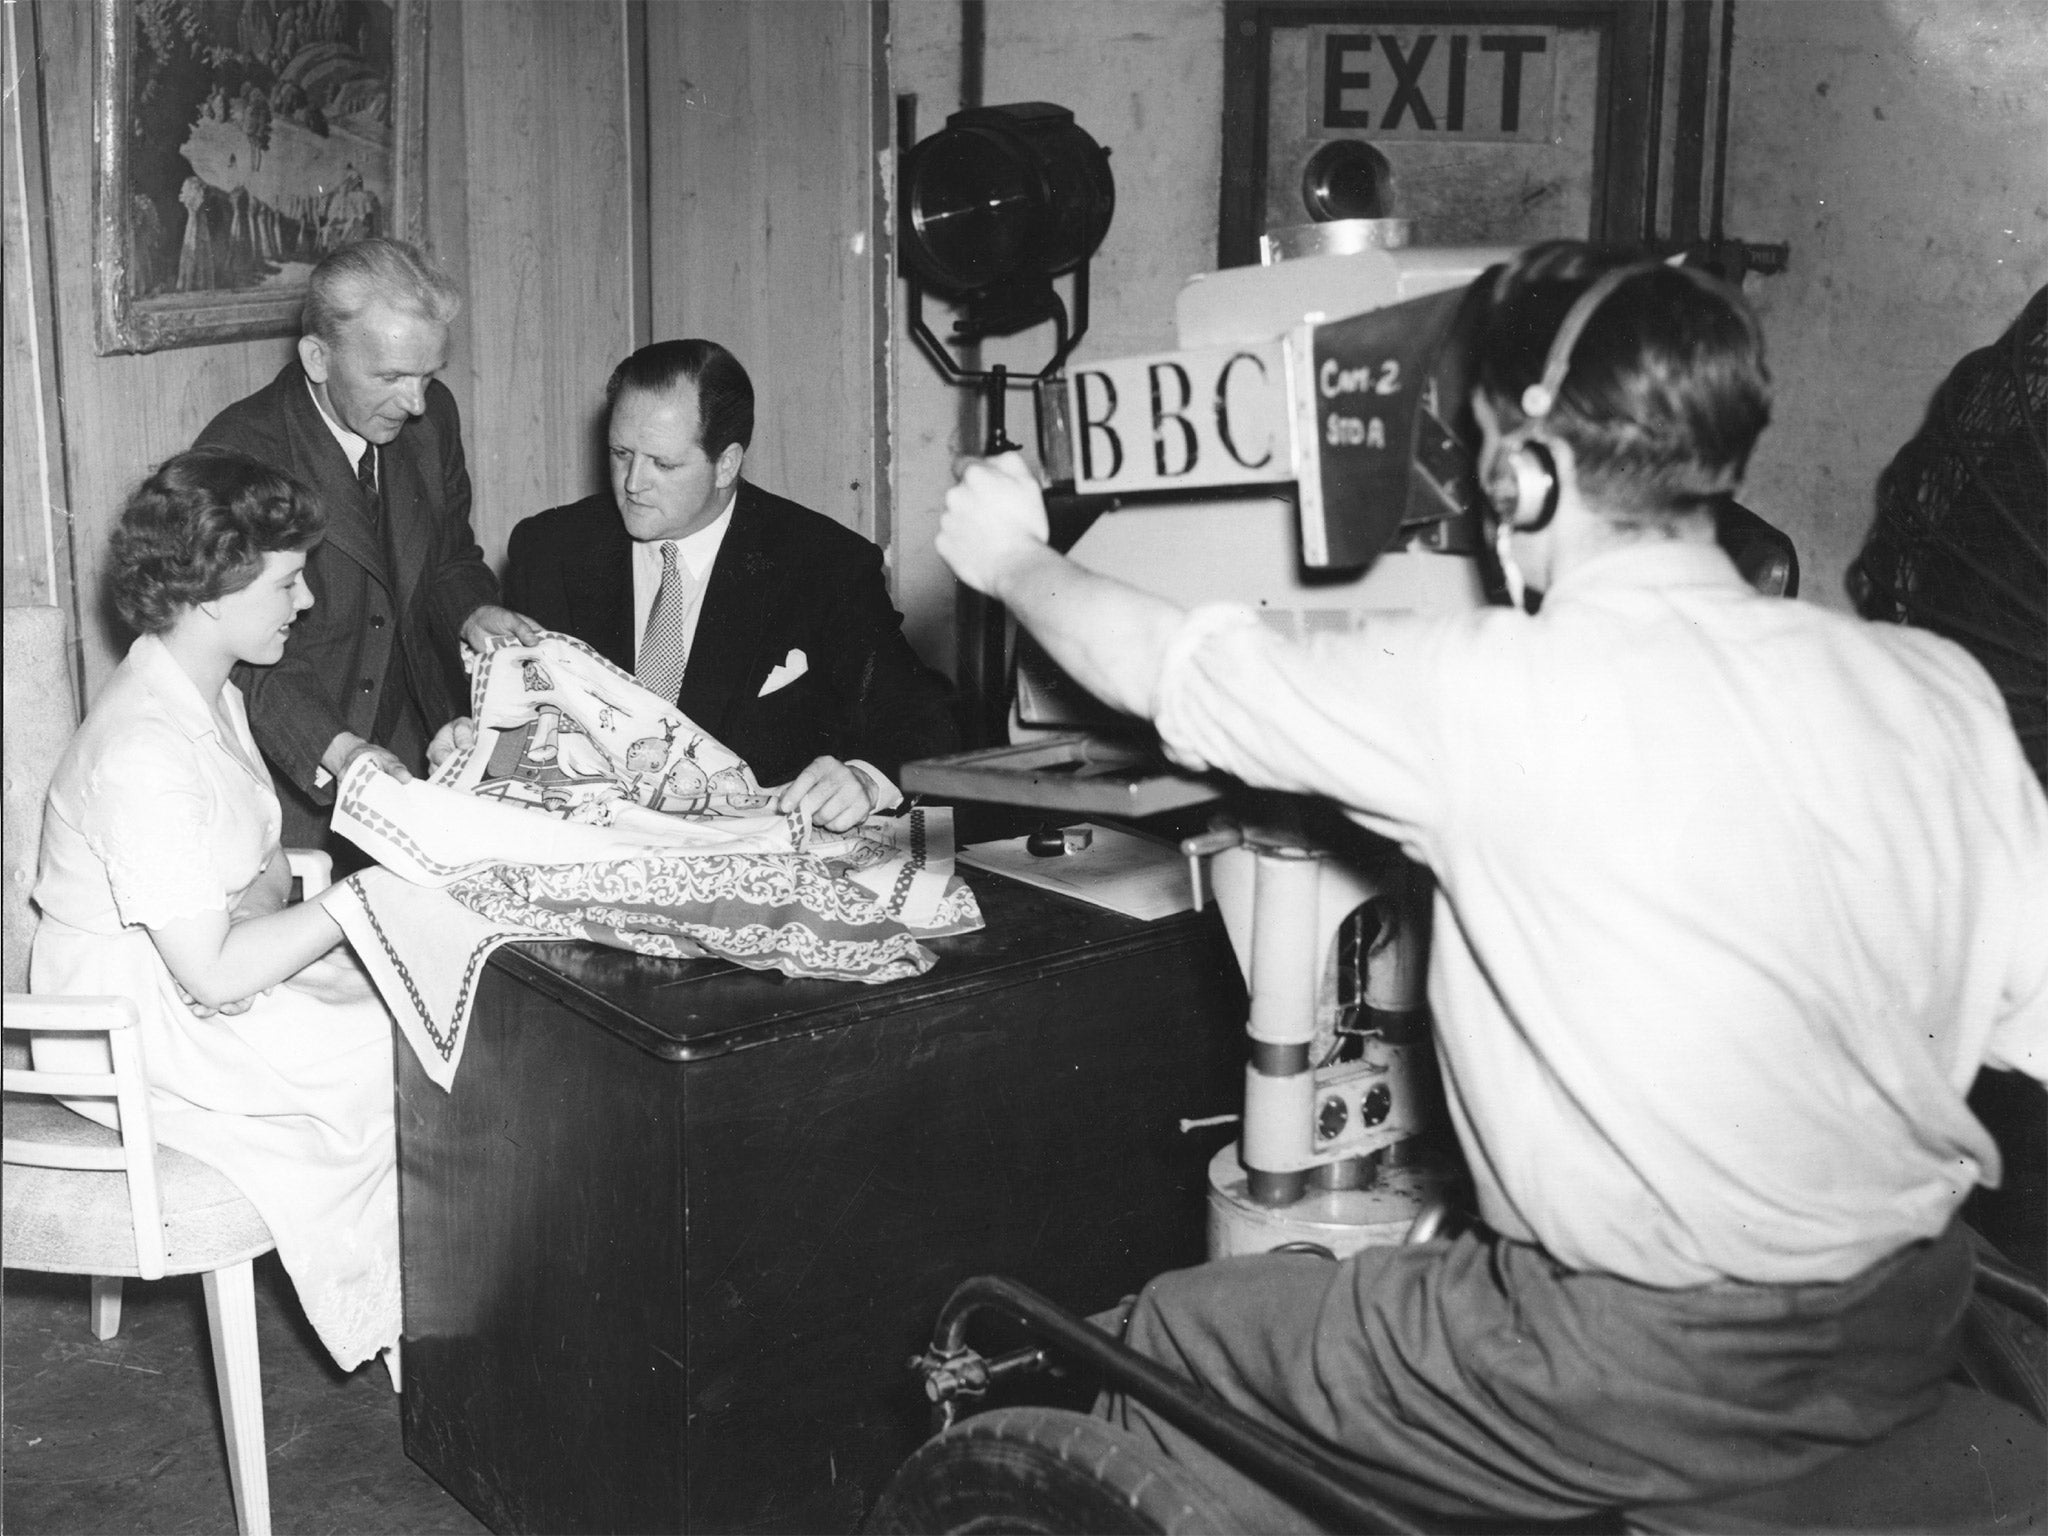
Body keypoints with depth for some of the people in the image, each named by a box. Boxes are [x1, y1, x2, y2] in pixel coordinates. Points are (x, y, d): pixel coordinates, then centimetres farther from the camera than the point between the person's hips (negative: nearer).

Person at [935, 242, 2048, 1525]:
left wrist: (1013, 559, 15)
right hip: (1908, 1337, 7)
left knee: (1180, 1340, 16)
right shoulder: (1941, 689, -5)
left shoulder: (1487, 697, -19)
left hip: (1644, 1374, -6)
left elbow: (1168, 669, -4)